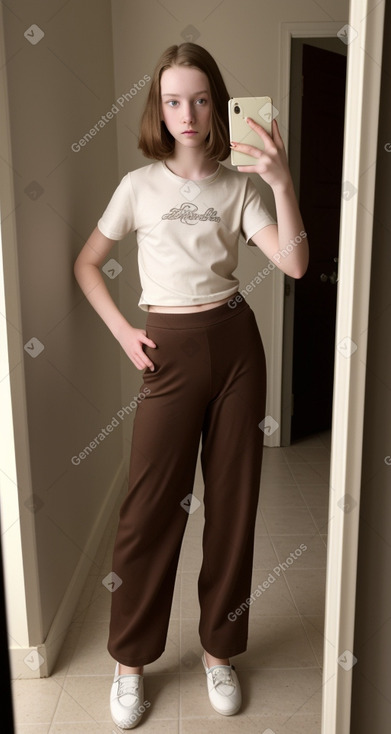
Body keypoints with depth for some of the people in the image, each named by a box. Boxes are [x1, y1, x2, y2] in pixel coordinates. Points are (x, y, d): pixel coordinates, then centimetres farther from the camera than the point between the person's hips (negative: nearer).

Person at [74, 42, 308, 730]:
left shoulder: (238, 186, 7)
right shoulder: (140, 185, 3)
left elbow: (294, 263, -6)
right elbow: (86, 264, 10)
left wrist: (283, 183, -18)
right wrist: (121, 331, -1)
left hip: (236, 341, 2)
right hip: (169, 349, -2)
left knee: (233, 499, 8)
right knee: (150, 507, 1)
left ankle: (219, 650, 29)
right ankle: (131, 660, 24)